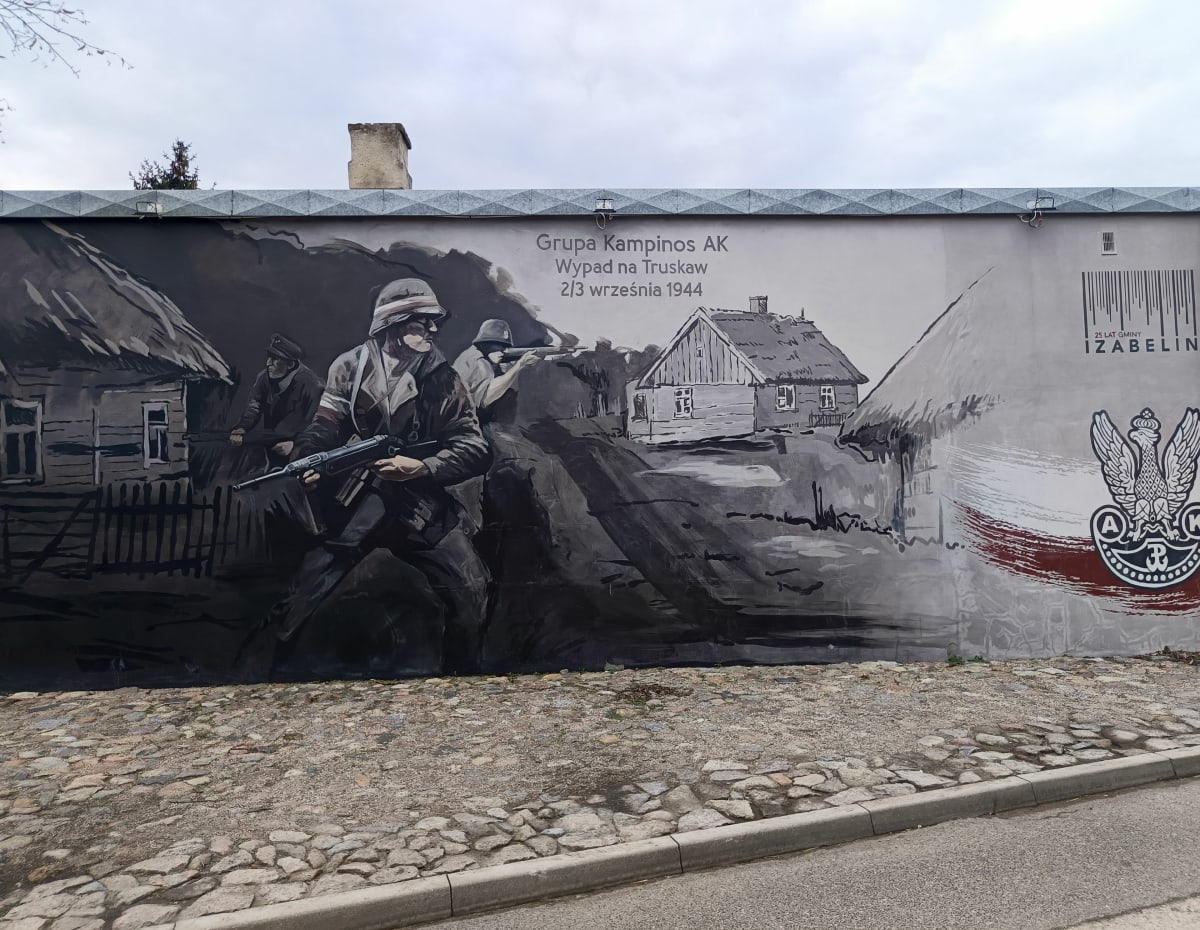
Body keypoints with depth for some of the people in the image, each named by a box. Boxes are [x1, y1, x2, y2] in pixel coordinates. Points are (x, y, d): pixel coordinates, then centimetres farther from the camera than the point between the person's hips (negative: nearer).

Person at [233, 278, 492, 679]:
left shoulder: (443, 378, 1)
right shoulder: (352, 366, 0)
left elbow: (475, 450, -4)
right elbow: (324, 428, 1)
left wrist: (421, 467, -18)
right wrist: (306, 461, -21)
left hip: (422, 504, 1)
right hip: (358, 501, -1)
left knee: (472, 590, -5)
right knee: (303, 591, -4)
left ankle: (464, 677, 19)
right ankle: (250, 672, 17)